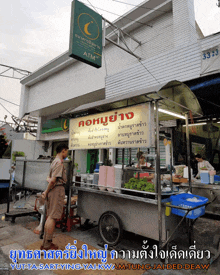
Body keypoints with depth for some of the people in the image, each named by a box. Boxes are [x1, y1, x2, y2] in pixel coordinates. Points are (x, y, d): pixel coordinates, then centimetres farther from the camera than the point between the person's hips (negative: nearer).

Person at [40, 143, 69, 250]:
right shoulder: (59, 162, -14)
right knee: (53, 217, -4)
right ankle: (46, 245, 4)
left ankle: (46, 242, 24)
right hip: (58, 189, -10)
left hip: (53, 190, 10)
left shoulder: (55, 162, 17)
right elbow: (53, 180, -20)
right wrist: (46, 192, -10)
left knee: (50, 216, 14)